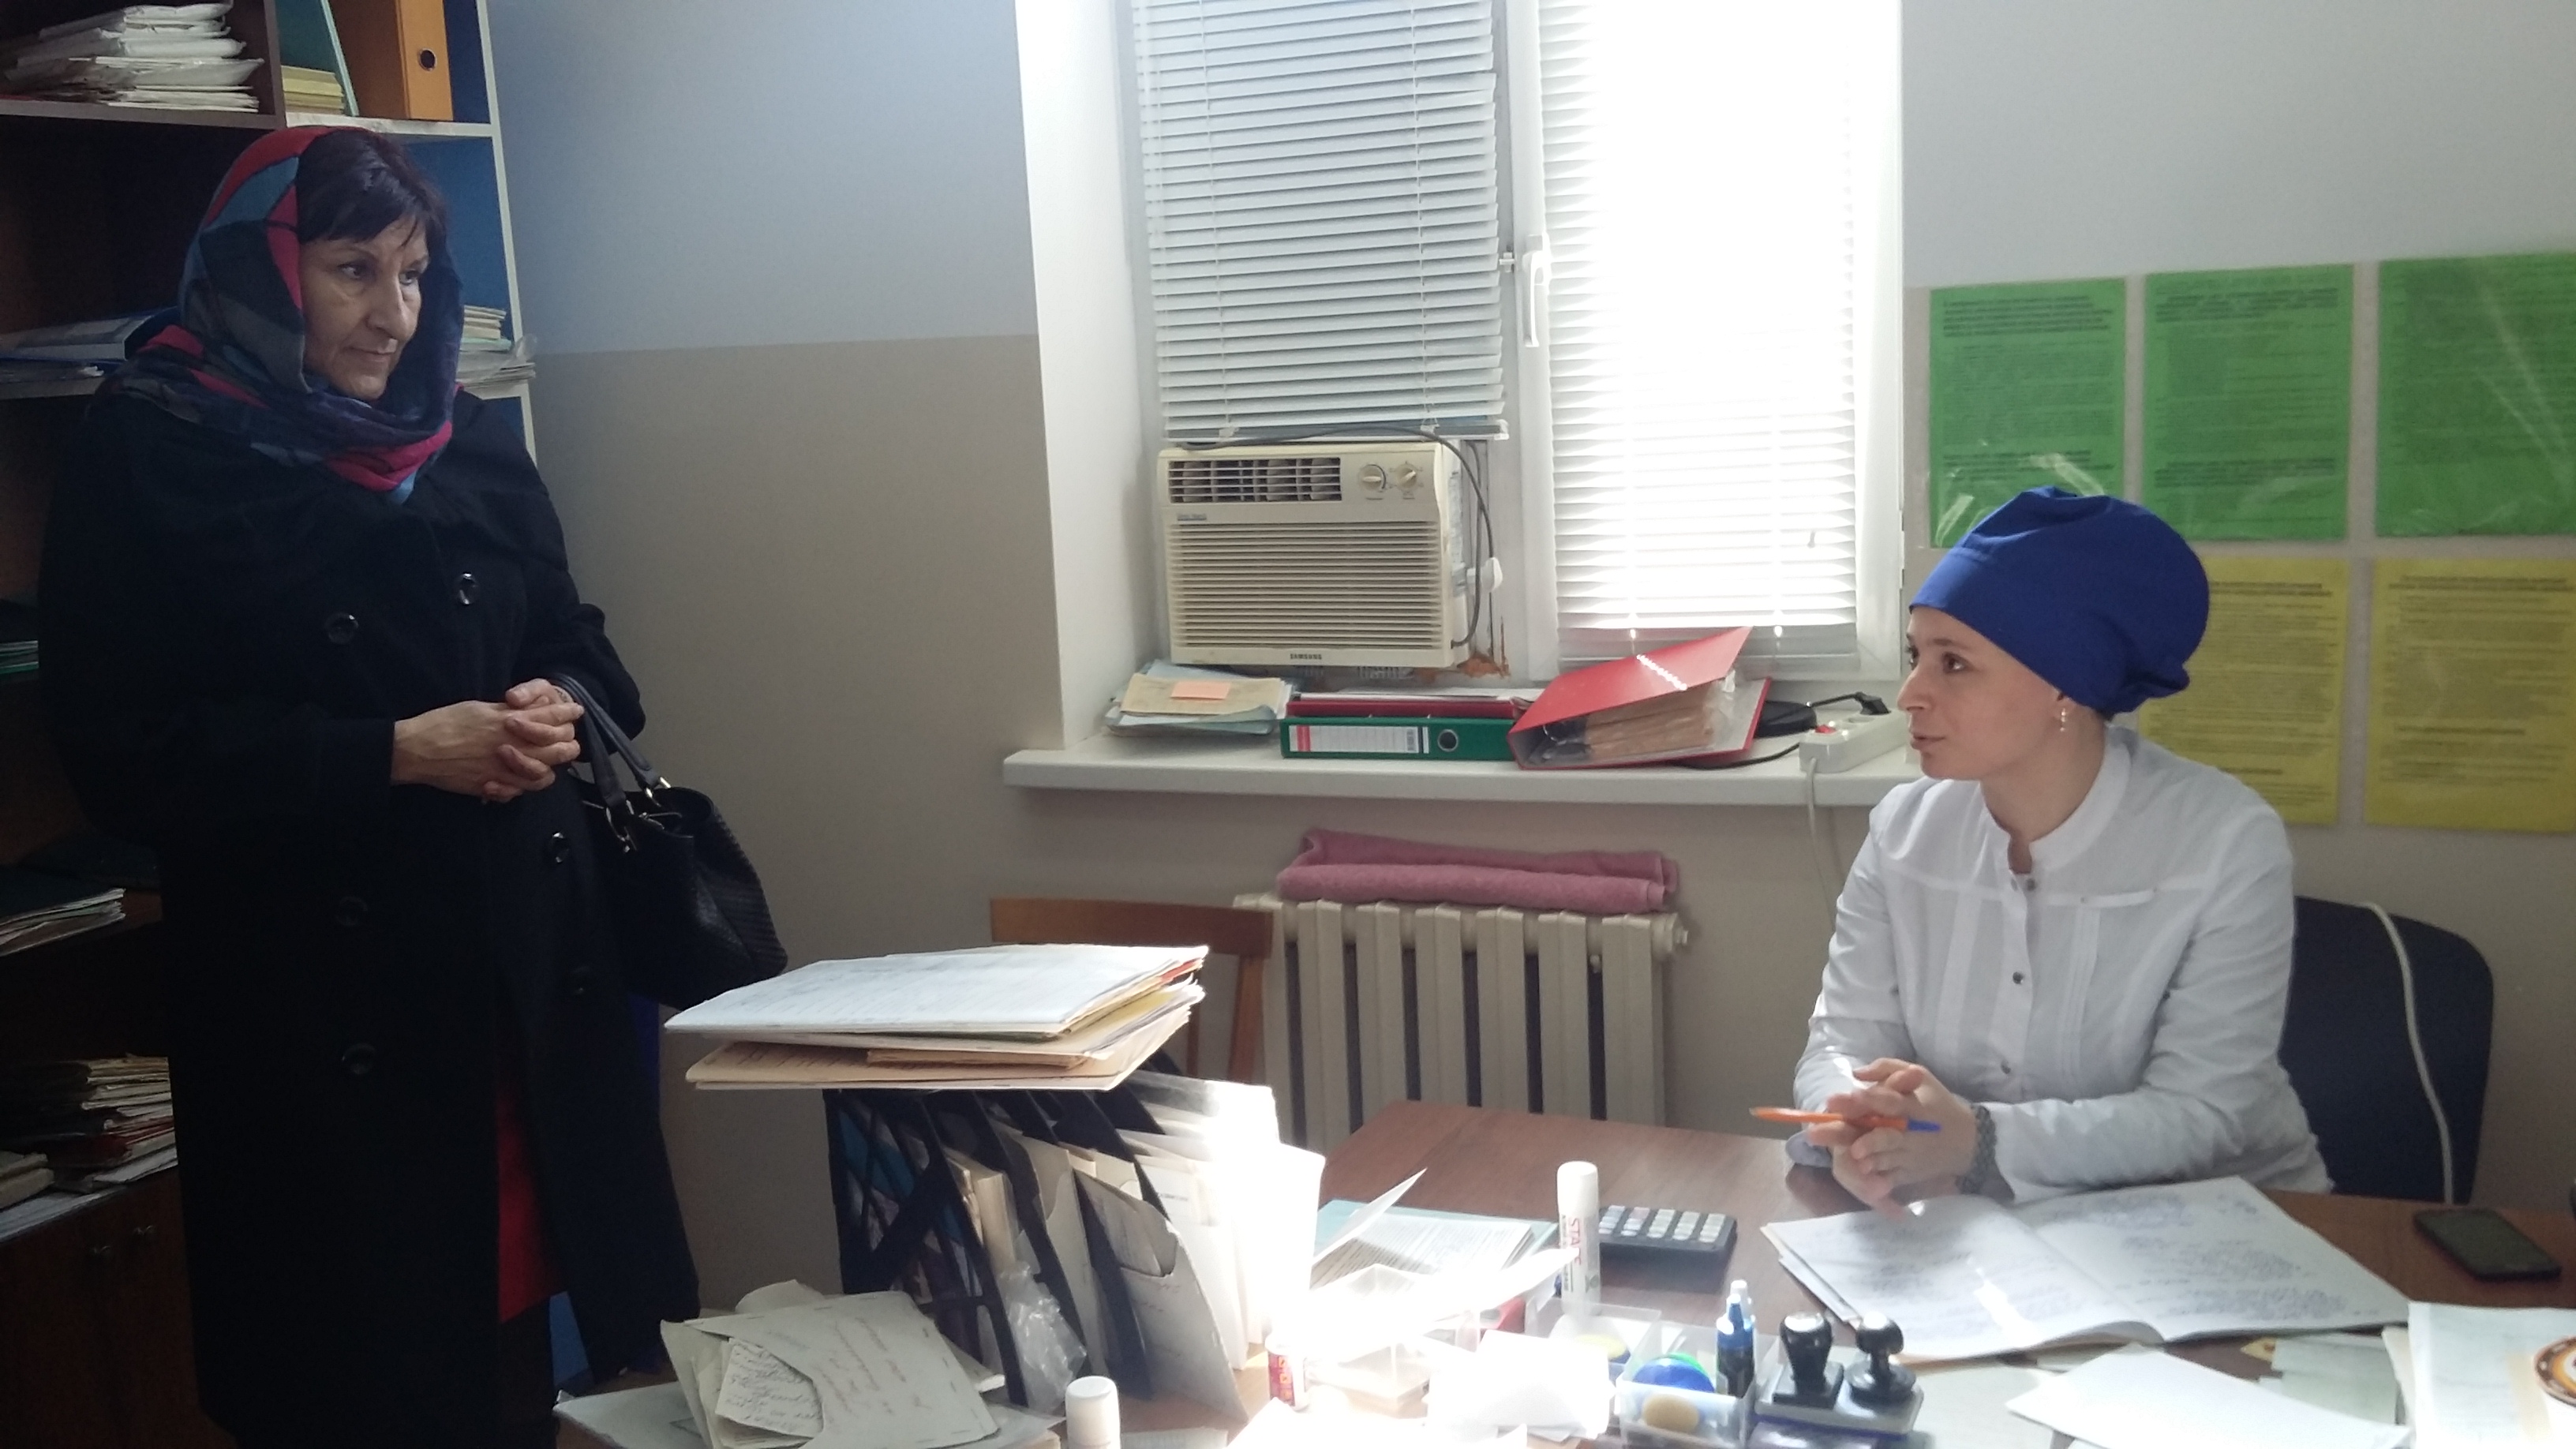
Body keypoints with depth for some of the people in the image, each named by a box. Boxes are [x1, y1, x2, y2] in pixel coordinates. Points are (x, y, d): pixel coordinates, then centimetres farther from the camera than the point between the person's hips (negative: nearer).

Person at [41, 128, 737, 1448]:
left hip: (528, 957, 4)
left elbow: (577, 647, 15)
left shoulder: (469, 445, 10)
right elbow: (125, 754, -11)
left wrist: (561, 711, -9)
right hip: (313, 990, -4)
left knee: (525, 1329, 10)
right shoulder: (148, 460, -5)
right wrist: (396, 755, -19)